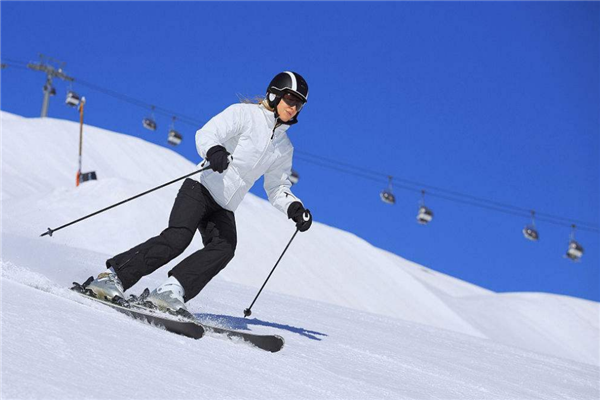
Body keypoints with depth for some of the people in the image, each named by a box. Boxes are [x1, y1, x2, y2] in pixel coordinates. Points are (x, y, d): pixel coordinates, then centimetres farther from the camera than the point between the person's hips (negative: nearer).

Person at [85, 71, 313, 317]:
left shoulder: (284, 147, 15)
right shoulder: (244, 114, -3)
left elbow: (277, 188, 23)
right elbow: (206, 134, -15)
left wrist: (294, 208, 3)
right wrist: (214, 151, -38)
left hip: (224, 210, 6)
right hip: (201, 189, -6)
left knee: (224, 249, -23)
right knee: (176, 239, -25)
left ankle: (171, 292, -28)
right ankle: (114, 276, -20)